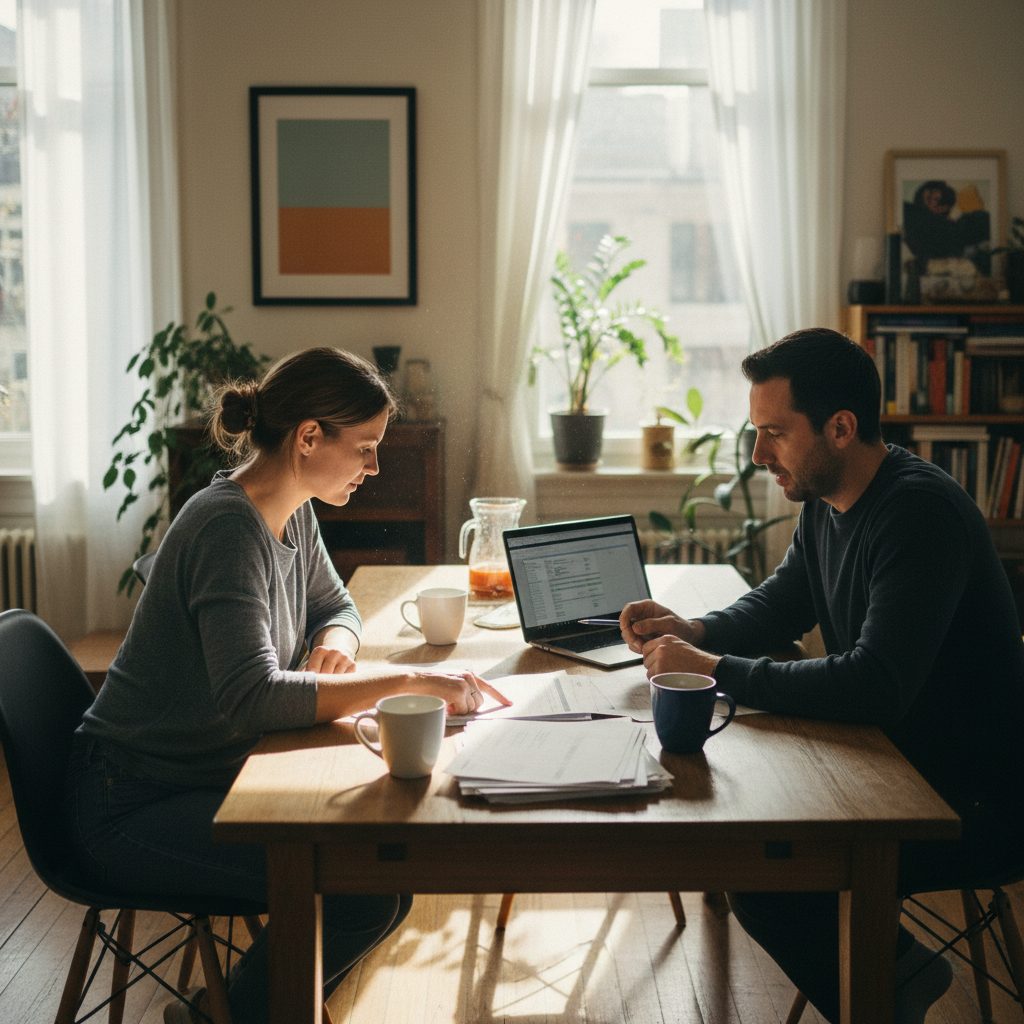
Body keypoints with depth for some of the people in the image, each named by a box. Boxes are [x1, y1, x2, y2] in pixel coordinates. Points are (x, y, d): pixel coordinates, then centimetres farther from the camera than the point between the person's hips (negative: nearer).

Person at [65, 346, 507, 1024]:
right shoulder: (228, 527, -24)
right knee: (356, 894, -24)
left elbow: (334, 605, 21)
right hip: (132, 806, -9)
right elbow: (251, 698, -34)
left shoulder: (293, 515, 5)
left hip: (212, 777, 9)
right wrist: (408, 684, -34)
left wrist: (336, 642, -3)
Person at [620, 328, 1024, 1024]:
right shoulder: (825, 503, 4)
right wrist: (695, 632, -1)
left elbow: (875, 687, -34)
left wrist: (715, 671, -27)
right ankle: (896, 966, 17)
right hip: (895, 766, 10)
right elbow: (779, 603, 20)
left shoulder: (921, 512, -25)